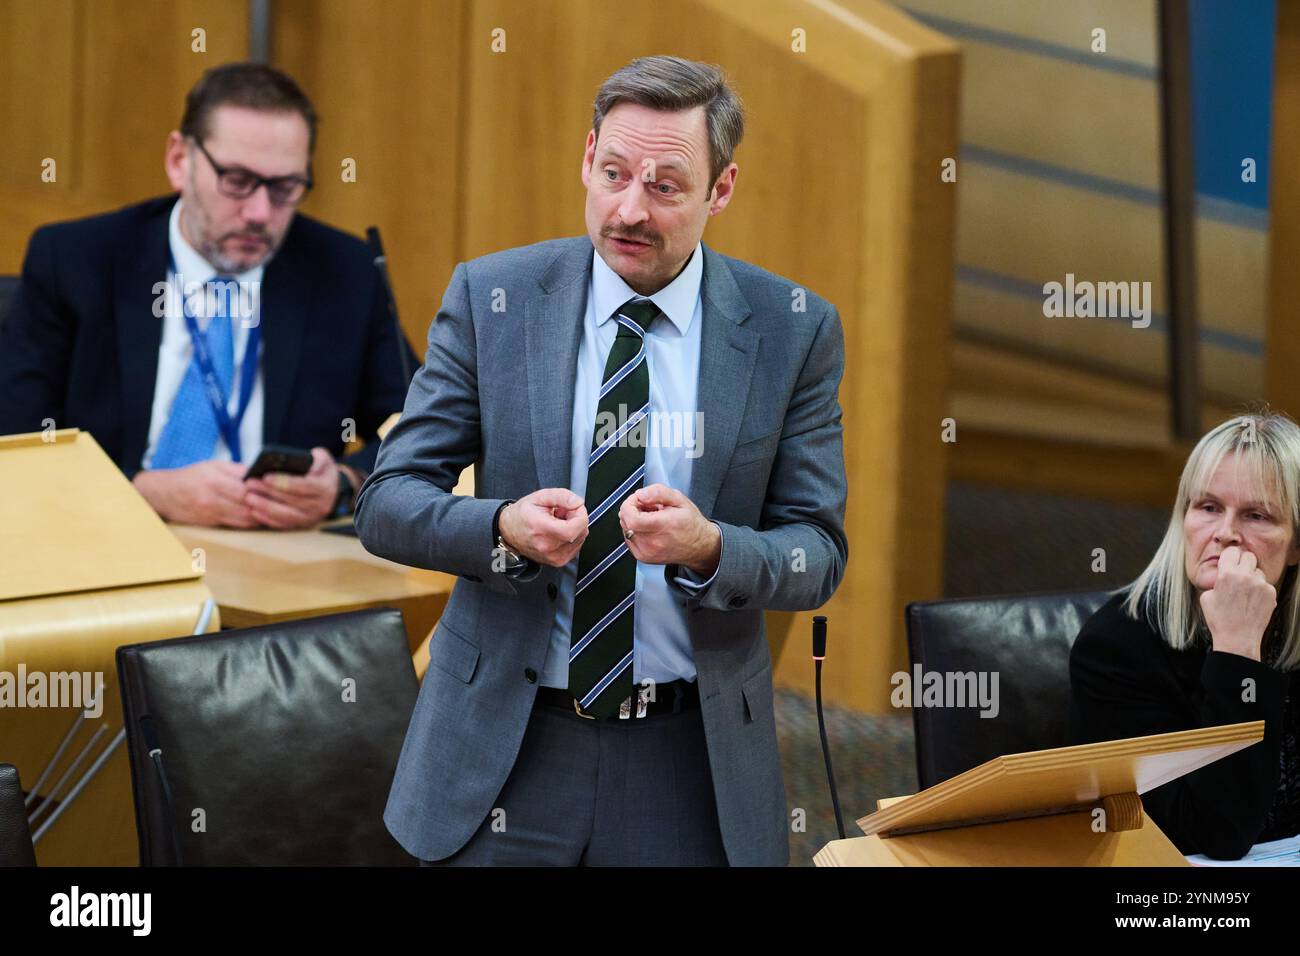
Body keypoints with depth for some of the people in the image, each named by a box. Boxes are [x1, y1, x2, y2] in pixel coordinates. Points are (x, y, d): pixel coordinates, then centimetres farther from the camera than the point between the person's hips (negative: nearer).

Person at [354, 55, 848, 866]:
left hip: (691, 767, 0)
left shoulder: (794, 331, -4)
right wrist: (504, 527, -23)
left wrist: (709, 549, -24)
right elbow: (386, 503, -3)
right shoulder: (490, 297, -4)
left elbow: (819, 553, -3)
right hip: (503, 751, 0)